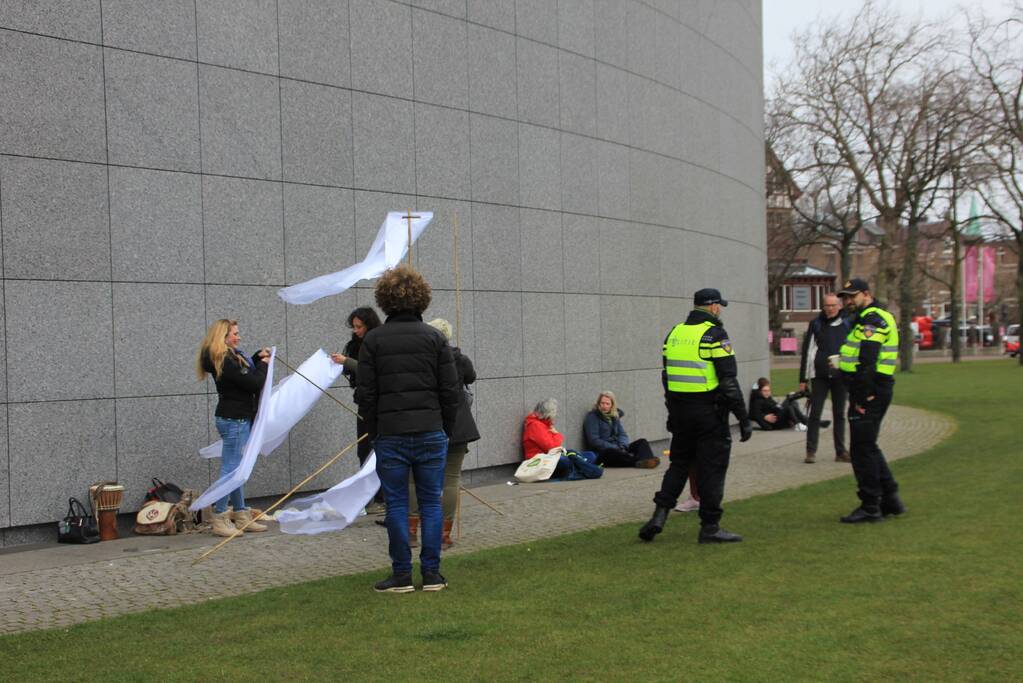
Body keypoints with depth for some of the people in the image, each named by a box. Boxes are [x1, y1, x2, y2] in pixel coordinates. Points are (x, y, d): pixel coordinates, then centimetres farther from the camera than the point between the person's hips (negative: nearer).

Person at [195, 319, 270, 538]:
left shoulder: (229, 356, 10)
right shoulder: (226, 361, -20)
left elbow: (245, 372, 24)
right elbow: (254, 383, -19)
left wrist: (257, 358, 11)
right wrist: (264, 364, -3)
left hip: (238, 419, 10)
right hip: (234, 420, -10)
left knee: (236, 469, 14)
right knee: (230, 469, -6)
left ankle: (241, 516, 22)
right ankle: (219, 520, -1)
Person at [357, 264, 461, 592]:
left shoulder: (373, 340, -1)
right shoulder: (435, 338, 1)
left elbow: (366, 393, -1)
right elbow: (451, 390, 0)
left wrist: (374, 432, 9)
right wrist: (446, 429, 10)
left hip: (390, 435, -1)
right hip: (431, 434, 1)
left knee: (396, 504, 6)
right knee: (431, 503, 8)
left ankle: (402, 575, 10)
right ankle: (432, 574, 10)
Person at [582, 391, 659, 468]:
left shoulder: (614, 416, 18)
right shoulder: (592, 417, -3)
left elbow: (622, 435, 12)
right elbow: (594, 441, -13)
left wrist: (622, 446, -12)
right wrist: (616, 448, -20)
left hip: (616, 449, 7)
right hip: (601, 453, -7)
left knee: (642, 442, -11)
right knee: (613, 452, -40)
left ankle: (646, 461, -45)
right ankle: (640, 462, -54)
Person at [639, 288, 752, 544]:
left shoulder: (674, 333, 10)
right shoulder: (715, 335, -11)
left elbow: (667, 378, 14)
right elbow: (729, 382, -15)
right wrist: (743, 419, -11)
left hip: (680, 410, 6)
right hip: (709, 412, -6)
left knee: (679, 463, 17)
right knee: (712, 468, 2)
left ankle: (660, 514, 6)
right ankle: (710, 527, 5)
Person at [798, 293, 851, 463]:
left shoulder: (847, 325, 8)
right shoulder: (815, 324, 3)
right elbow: (807, 351, 3)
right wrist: (803, 378, 0)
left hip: (840, 376, 2)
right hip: (819, 376, -2)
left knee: (839, 414, 9)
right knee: (815, 414, -2)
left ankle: (841, 451, 14)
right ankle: (811, 451, 3)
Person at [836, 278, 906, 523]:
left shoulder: (872, 319, -14)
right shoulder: (876, 317, 21)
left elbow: (867, 362, -22)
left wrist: (862, 397, -23)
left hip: (869, 392, -11)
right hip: (875, 390, 11)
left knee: (862, 449, -5)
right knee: (868, 447, 17)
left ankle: (870, 507, 0)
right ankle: (890, 499, 22)